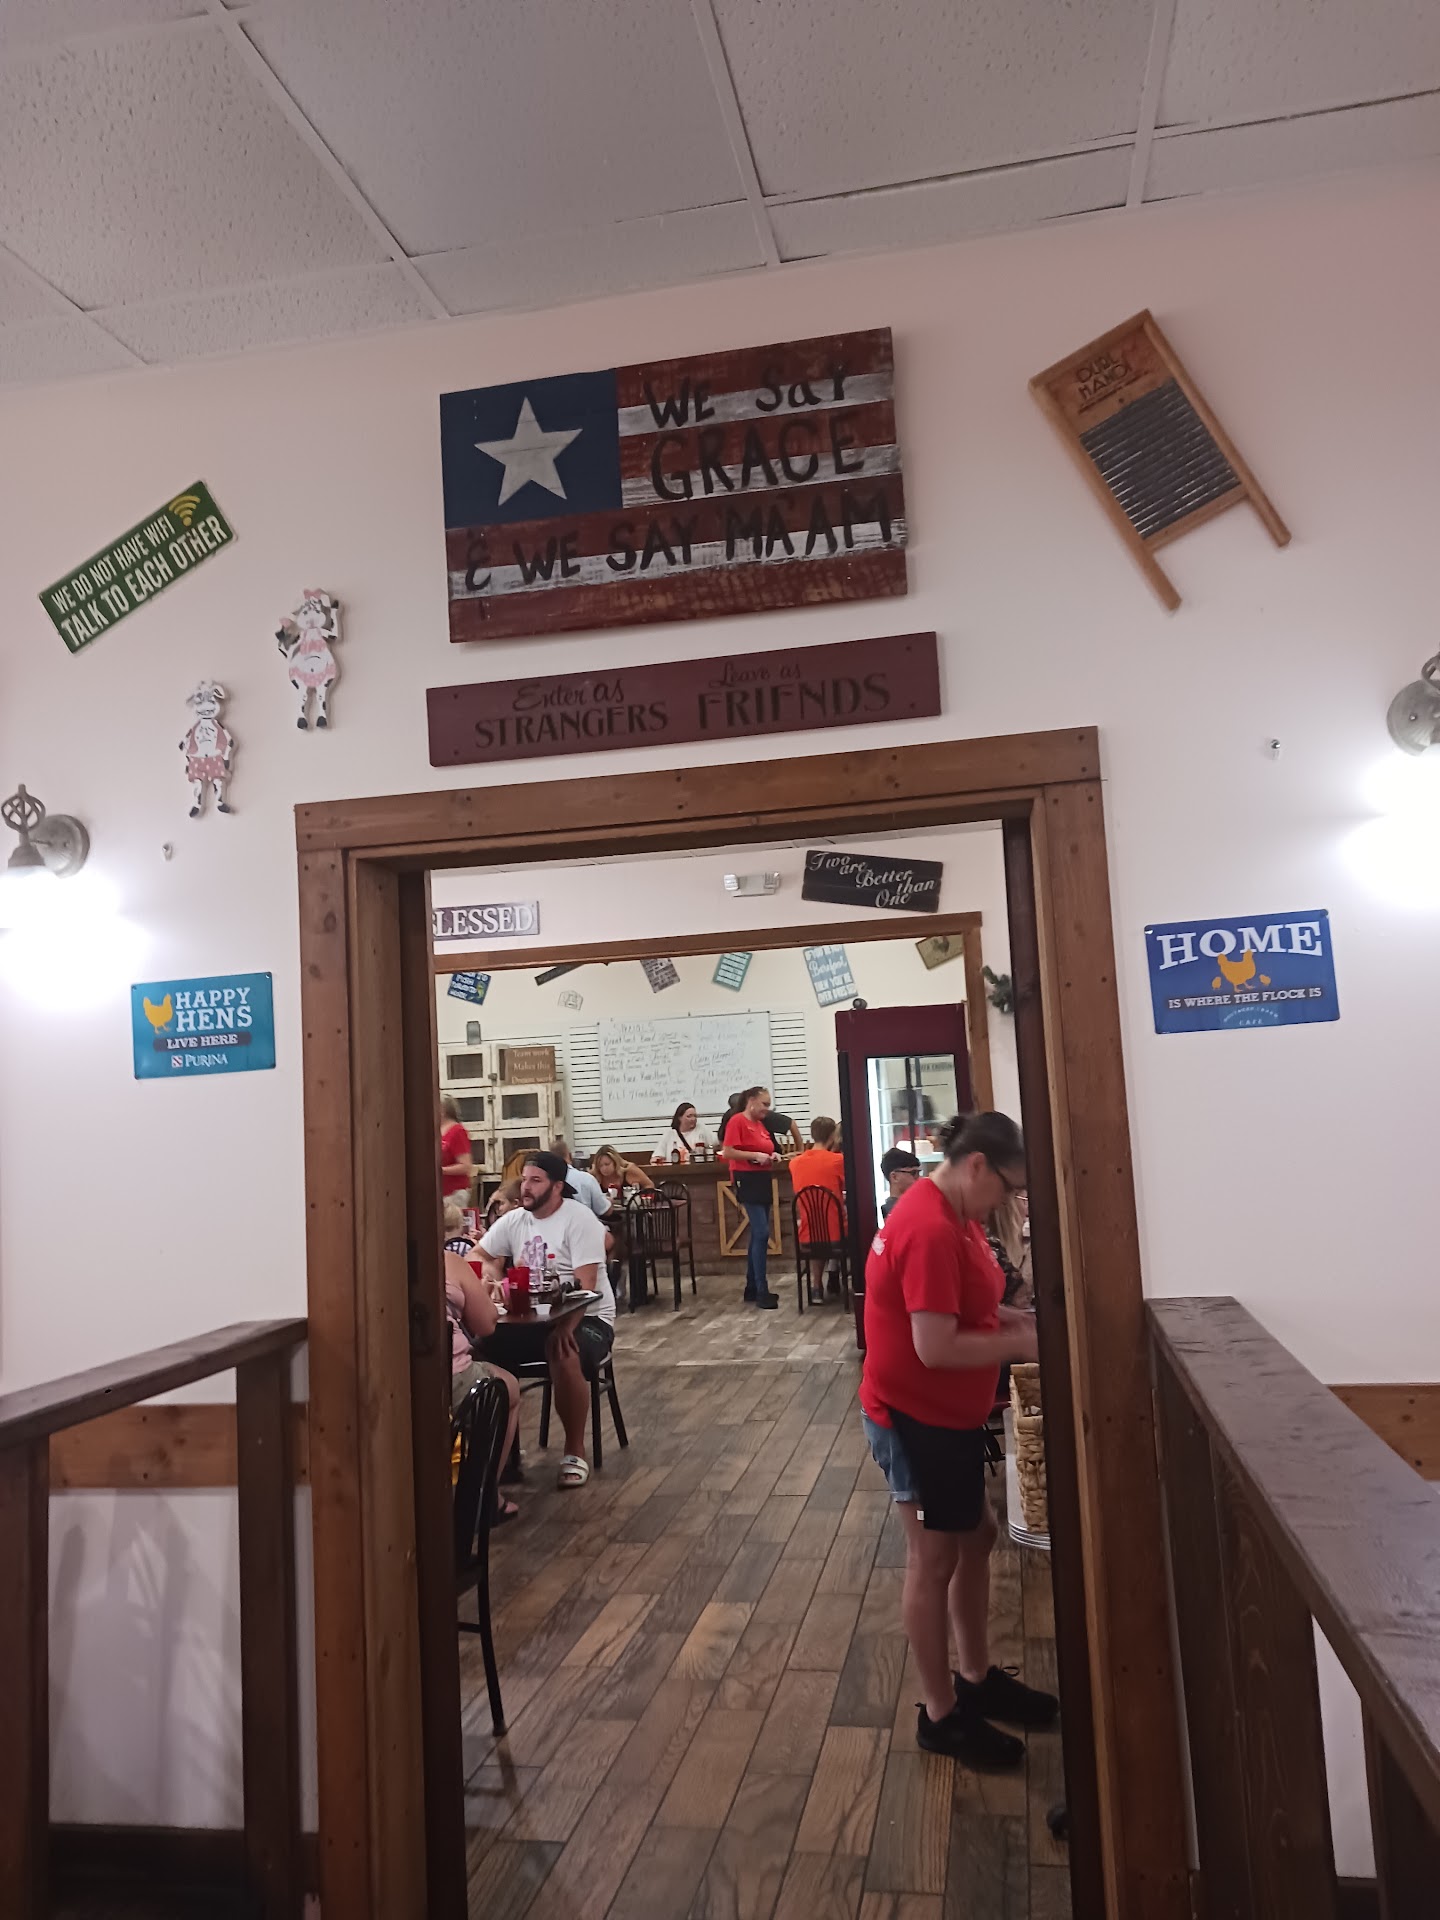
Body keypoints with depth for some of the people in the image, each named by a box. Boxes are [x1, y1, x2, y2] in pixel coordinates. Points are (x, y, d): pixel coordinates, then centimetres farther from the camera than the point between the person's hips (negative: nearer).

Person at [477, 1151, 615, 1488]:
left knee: (564, 1355, -37)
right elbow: (478, 1257, 8)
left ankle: (575, 1452, -18)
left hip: (587, 1317, -5)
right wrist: (495, 1281, -14)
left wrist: (565, 1327, -34)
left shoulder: (579, 1219, -13)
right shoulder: (513, 1220, 6)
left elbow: (585, 1284, -20)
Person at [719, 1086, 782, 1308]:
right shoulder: (737, 1121, -11)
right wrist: (755, 1156, -21)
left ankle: (752, 1288, 18)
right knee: (761, 1233, -14)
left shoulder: (760, 1124, 15)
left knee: (758, 1234, 11)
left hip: (762, 1180, 9)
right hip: (747, 1180, -9)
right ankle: (761, 1292, -12)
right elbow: (727, 1152, -17)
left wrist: (772, 1156, 6)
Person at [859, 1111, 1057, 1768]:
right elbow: (935, 1347, -29)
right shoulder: (930, 1231, -27)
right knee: (935, 1560, 5)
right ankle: (941, 1714, 22)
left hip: (948, 1415, 10)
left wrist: (1018, 1318, 0)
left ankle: (976, 1678, 38)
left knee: (976, 1537, 21)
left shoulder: (951, 1215, 5)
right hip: (917, 1419, -10)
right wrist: (1021, 1345, -19)